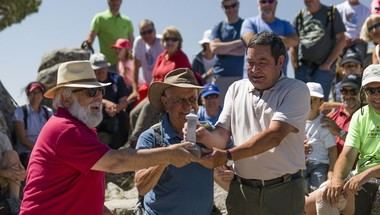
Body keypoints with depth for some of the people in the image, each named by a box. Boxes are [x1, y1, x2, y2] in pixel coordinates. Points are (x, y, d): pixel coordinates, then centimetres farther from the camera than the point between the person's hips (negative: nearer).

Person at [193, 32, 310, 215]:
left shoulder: (296, 90, -5)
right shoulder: (236, 89, 10)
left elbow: (274, 136, -18)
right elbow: (222, 135, 7)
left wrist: (228, 155, -22)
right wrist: (207, 137, -17)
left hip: (283, 190, -3)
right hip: (241, 189, 4)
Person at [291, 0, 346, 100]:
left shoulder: (332, 13, 6)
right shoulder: (299, 17, 13)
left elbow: (341, 40, 1)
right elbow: (293, 45, 14)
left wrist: (328, 63, -6)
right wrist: (296, 67, 2)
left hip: (324, 67, -3)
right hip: (302, 66, 3)